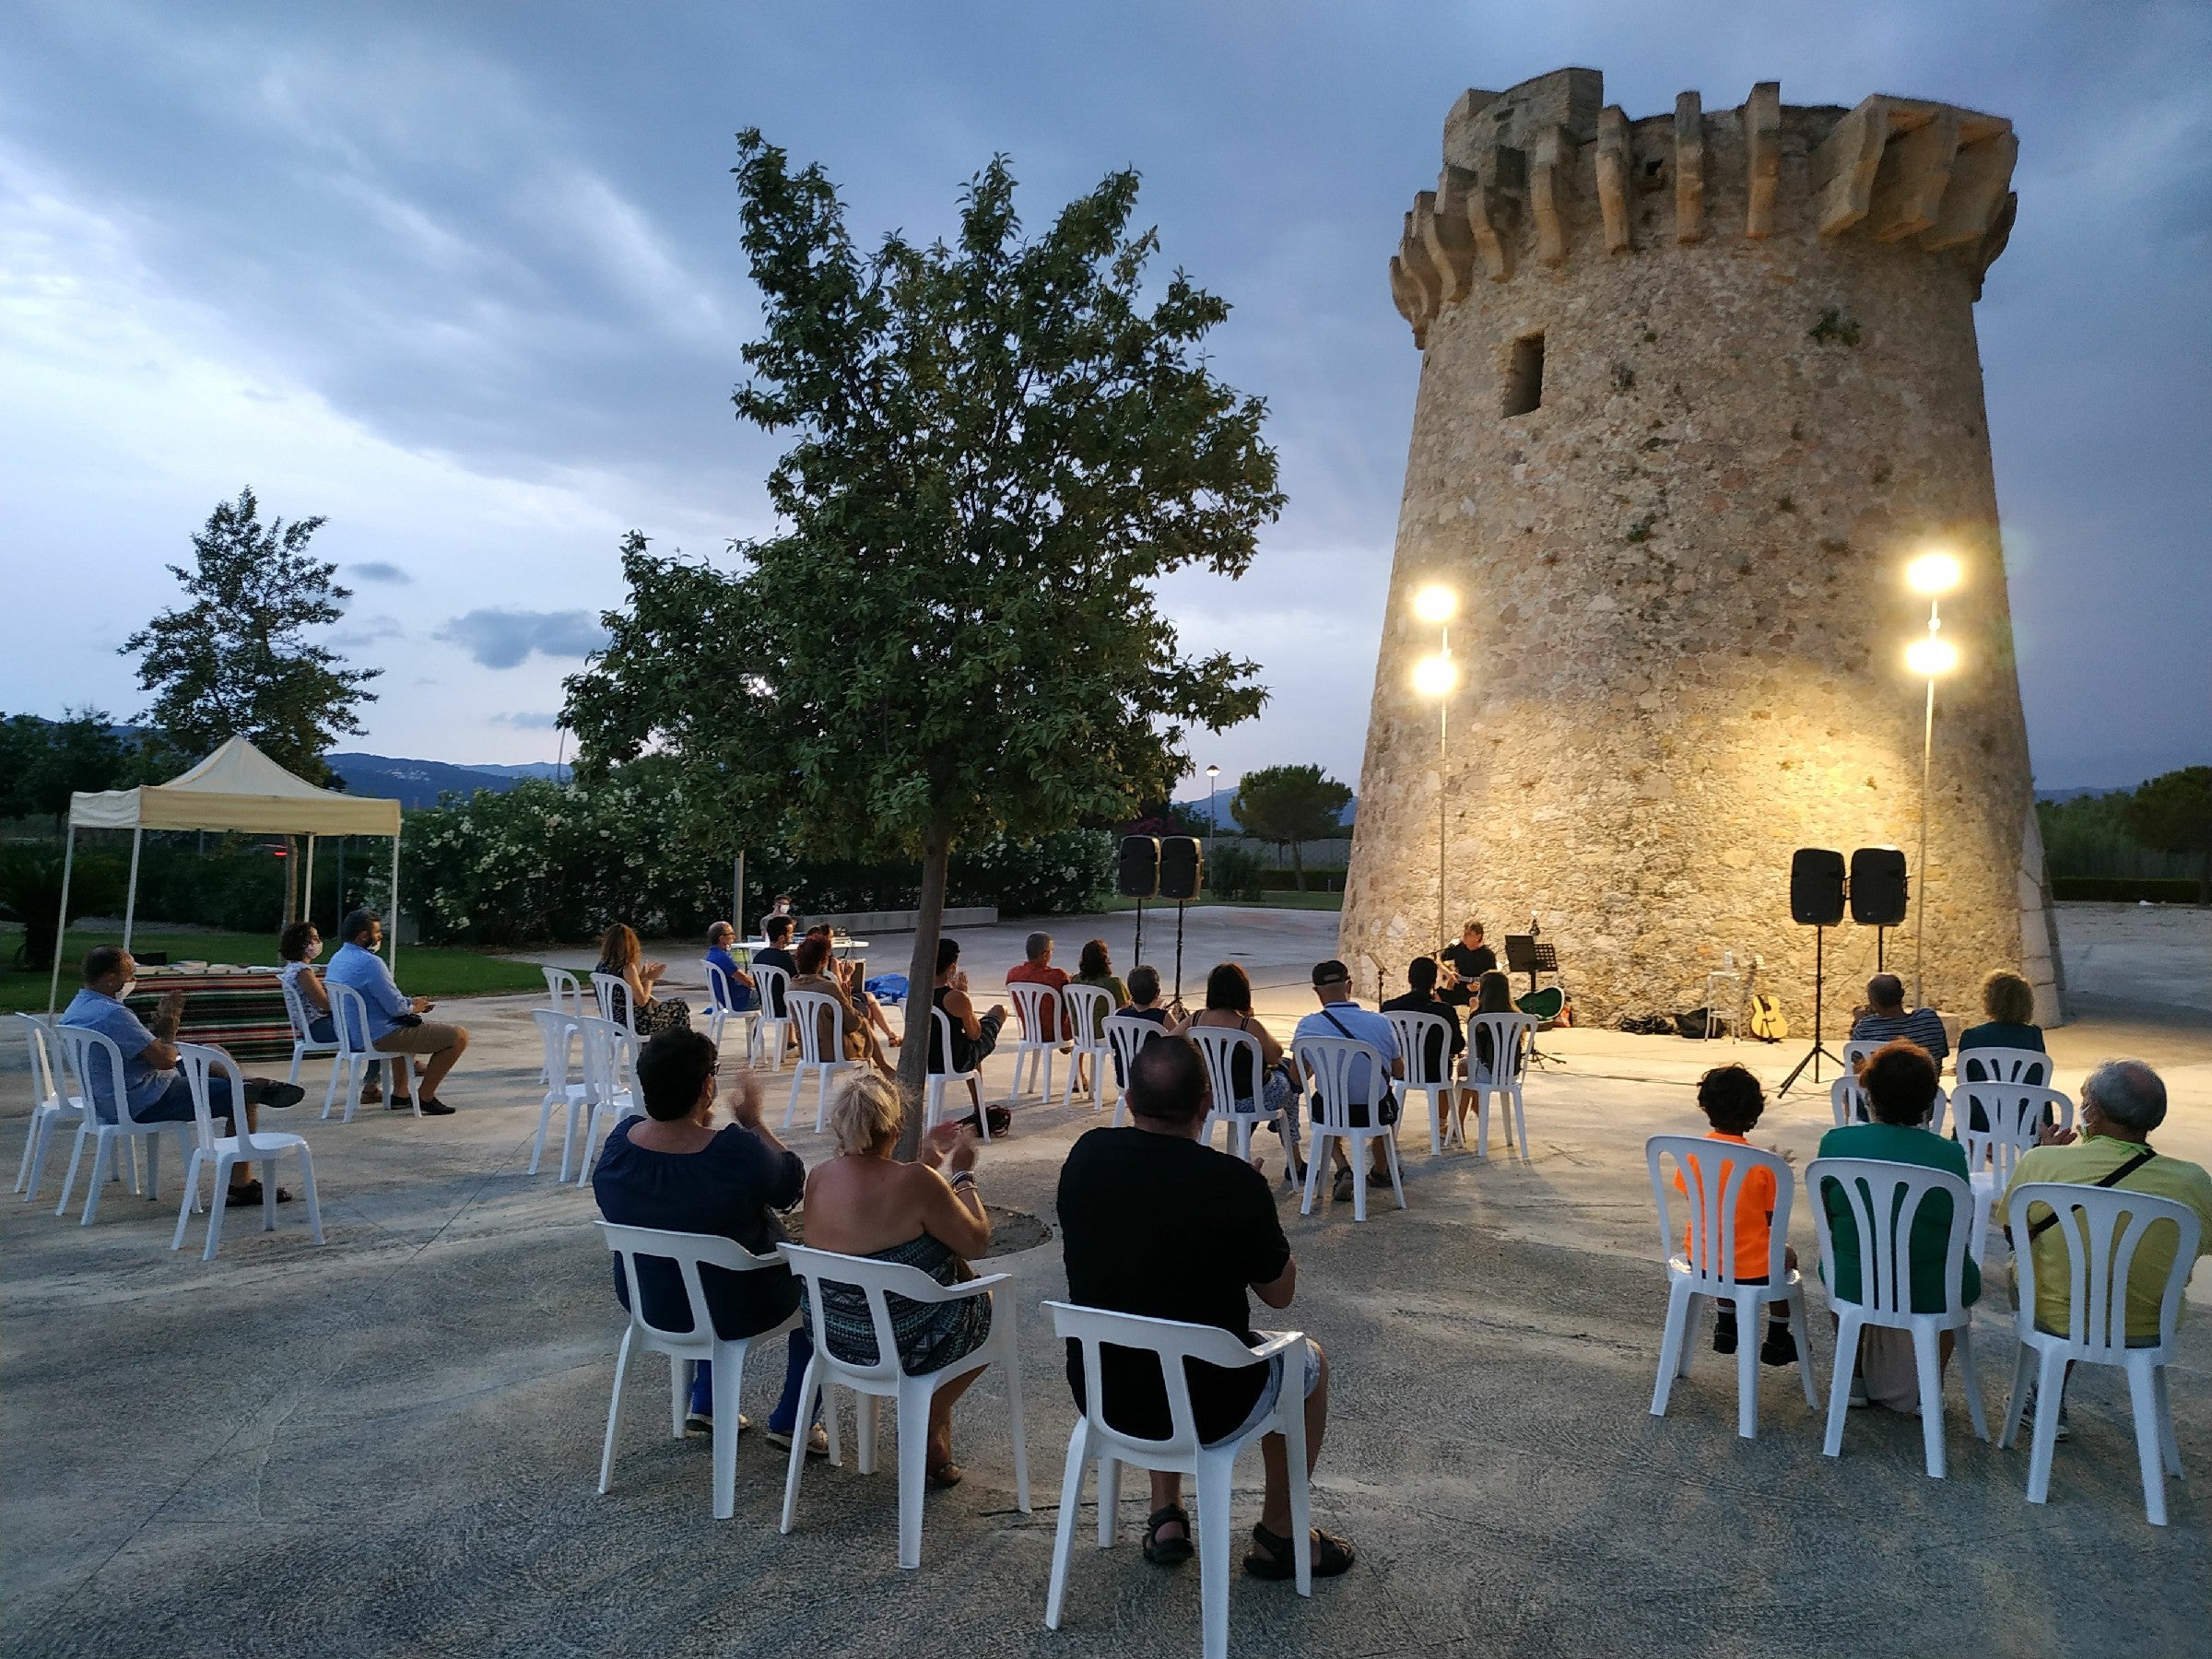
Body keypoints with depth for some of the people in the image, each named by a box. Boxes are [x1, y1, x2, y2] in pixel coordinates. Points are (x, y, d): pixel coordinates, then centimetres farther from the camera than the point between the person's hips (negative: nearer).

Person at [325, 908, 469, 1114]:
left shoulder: (337, 959, 8)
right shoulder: (370, 963, -23)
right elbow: (396, 1007, -21)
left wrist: (411, 1002, 11)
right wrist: (413, 1007, 0)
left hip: (352, 1034, 11)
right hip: (380, 1036, -10)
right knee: (459, 1036, -7)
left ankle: (400, 1094, 35)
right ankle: (425, 1096, 3)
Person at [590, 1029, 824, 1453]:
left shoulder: (618, 1142, -15)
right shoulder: (737, 1151, -31)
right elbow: (793, 1185, -12)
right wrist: (753, 1122, -5)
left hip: (648, 1303, 6)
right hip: (735, 1312, -5)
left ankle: (705, 1404, 37)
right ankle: (790, 1422, 25)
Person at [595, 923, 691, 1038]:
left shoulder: (602, 966, 0)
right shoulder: (627, 967, -23)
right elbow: (642, 1001, -20)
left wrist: (642, 976, 10)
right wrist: (649, 979, -6)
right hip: (634, 1024, -8)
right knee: (681, 1008, 11)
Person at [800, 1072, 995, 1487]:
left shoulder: (818, 1178, -6)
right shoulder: (916, 1182, -26)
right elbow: (977, 1241, -14)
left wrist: (930, 1164, 17)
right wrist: (962, 1174, -3)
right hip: (904, 1344, -6)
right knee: (988, 1306, 24)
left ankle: (935, 1442, 37)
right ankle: (928, 1433, 26)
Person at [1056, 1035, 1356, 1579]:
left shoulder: (1085, 1157, -10)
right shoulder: (1237, 1184, -23)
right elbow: (1280, 1293, -6)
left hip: (1098, 1396, 4)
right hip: (1204, 1411, -4)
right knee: (1310, 1360, 24)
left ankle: (1166, 1519, 35)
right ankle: (1277, 1537, 33)